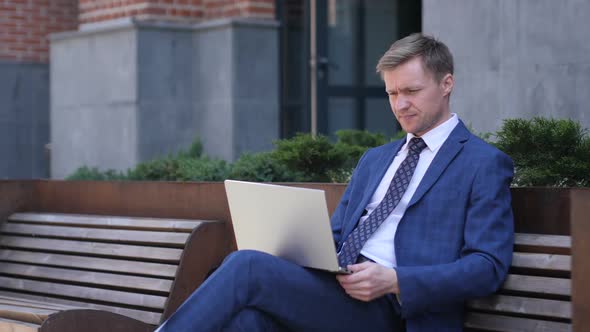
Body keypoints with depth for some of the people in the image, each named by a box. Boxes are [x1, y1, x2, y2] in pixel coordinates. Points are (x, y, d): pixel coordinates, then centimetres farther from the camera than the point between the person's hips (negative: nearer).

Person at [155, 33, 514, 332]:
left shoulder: (485, 164, 5)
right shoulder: (374, 159, 28)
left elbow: (488, 266, -6)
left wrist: (395, 281, -18)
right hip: (336, 289, 6)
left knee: (246, 266, -26)